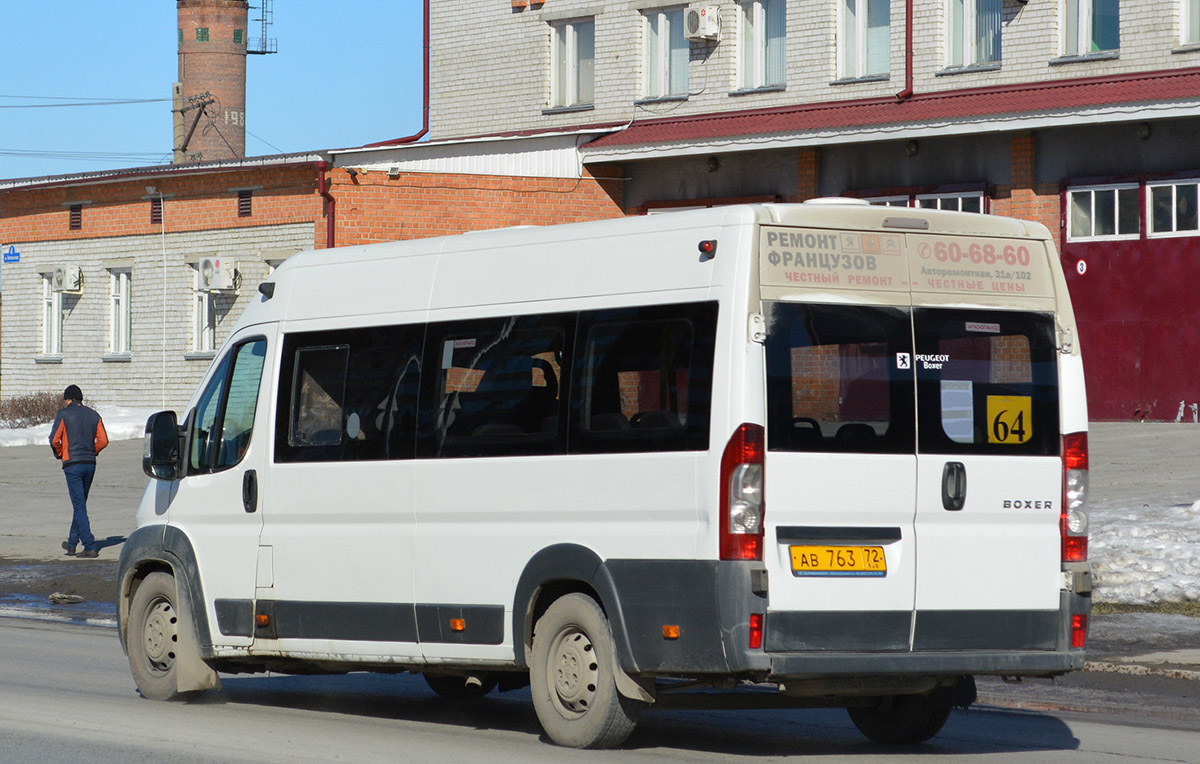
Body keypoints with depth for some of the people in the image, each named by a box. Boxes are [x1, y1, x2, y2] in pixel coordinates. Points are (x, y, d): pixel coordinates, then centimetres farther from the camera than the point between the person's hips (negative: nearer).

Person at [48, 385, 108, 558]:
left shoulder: (64, 414, -3)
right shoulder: (93, 415, 10)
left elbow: (55, 440, -10)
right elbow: (103, 440, 4)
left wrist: (60, 454, 8)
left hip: (72, 465, -5)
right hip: (90, 464, 5)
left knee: (79, 505, -6)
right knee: (80, 504, 18)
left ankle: (90, 546, -15)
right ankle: (72, 543, 27)